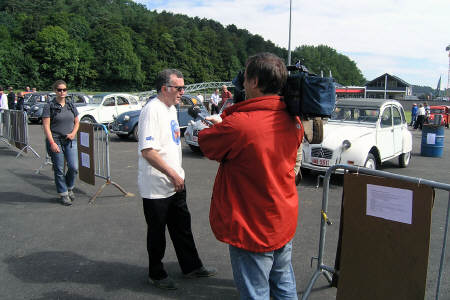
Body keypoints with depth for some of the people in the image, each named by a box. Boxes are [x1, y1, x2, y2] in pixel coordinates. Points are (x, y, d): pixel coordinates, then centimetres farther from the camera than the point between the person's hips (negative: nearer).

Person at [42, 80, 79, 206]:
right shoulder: (49, 106, -5)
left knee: (74, 167, -2)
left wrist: (73, 133, -2)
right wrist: (52, 143, -17)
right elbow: (46, 126, -9)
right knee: (59, 170, 3)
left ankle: (69, 188, 24)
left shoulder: (71, 106, 10)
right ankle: (64, 194, 17)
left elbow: (77, 122, 18)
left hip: (70, 141, 4)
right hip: (55, 141, -4)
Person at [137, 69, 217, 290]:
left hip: (175, 183, 9)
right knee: (157, 232, 9)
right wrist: (173, 174, -23)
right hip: (156, 187, -9)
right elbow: (147, 151, -26)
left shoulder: (172, 108, 11)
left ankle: (191, 267, 34)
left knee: (182, 227, 18)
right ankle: (156, 274, 28)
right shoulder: (152, 110, -19)